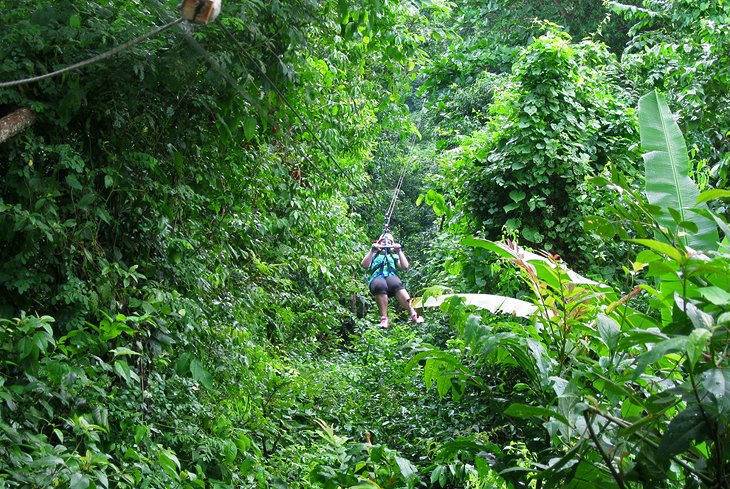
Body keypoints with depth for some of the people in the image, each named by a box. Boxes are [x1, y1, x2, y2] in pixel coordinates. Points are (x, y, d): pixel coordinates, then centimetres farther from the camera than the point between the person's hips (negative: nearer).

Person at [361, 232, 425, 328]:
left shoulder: (393, 256, 35)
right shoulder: (374, 255, 34)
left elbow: (405, 266, 16)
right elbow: (364, 265, 14)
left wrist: (399, 251, 9)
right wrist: (372, 251, 4)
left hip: (391, 276, 1)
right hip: (377, 278, -1)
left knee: (396, 284, -38)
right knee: (380, 285, -40)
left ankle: (413, 314, -48)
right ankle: (384, 318, -45)